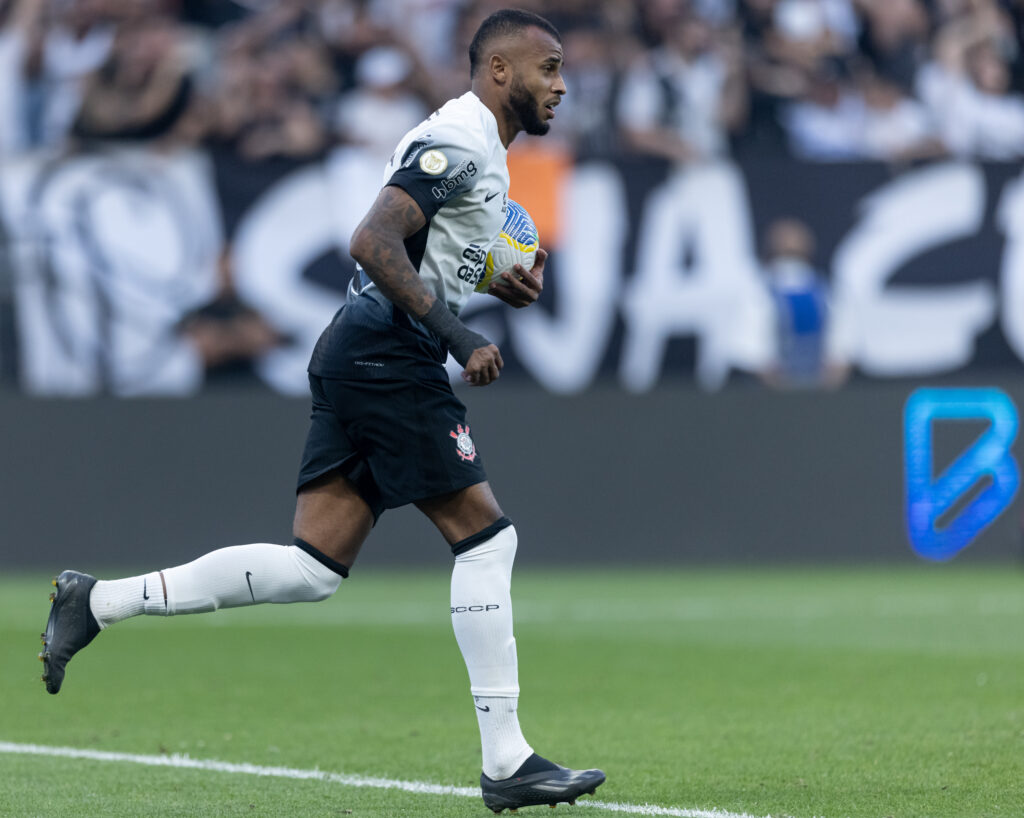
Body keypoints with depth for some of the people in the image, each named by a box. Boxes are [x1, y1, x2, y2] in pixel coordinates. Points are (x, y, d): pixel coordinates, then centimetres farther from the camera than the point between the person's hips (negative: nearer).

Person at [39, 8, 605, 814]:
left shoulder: (478, 147, 20)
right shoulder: (458, 142, -13)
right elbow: (373, 243, -23)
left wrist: (499, 280, 16)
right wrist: (457, 334, -23)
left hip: (357, 357, 10)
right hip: (389, 357, -10)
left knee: (313, 569, 4)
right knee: (486, 535, -7)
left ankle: (97, 602, 6)